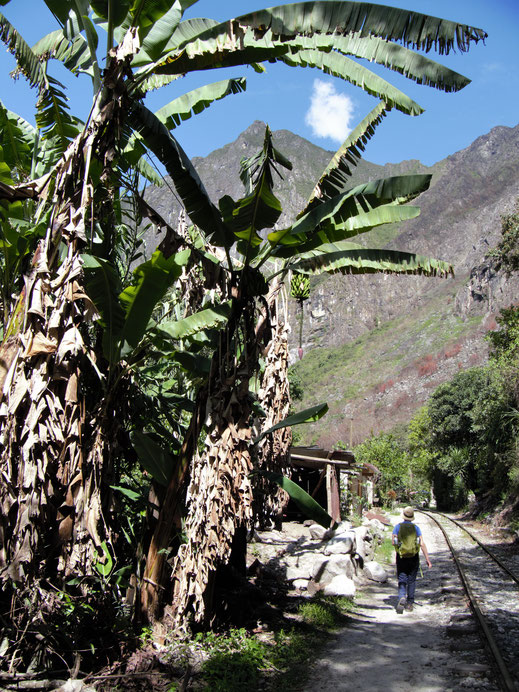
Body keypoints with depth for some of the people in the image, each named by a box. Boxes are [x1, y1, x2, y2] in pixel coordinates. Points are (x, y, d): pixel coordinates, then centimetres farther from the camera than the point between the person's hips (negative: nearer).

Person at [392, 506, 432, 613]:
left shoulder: (398, 527, -2)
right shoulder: (416, 528, -2)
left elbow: (393, 541, -8)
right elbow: (422, 544, -9)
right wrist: (427, 559, -8)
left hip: (401, 558, -1)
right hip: (414, 558, 1)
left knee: (402, 580, 4)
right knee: (411, 580, 16)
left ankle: (402, 598, -22)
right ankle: (410, 603, 21)